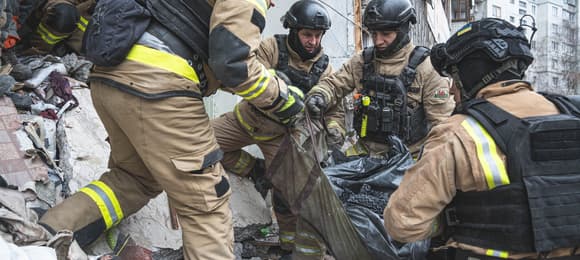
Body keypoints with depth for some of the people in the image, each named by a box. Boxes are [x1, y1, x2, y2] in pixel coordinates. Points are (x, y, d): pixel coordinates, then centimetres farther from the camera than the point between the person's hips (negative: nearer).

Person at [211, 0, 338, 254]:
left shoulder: (323, 67, -10)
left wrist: (335, 129, -33)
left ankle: (290, 241, 15)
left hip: (279, 133, 0)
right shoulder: (272, 47, -16)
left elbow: (334, 108, -11)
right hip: (248, 118, 1)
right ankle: (256, 169, 7)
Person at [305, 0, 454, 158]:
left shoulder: (425, 67, -9)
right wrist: (319, 95, -16)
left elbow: (441, 120, -8)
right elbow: (334, 84, 7)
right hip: (367, 155, 4)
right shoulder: (361, 62, 3)